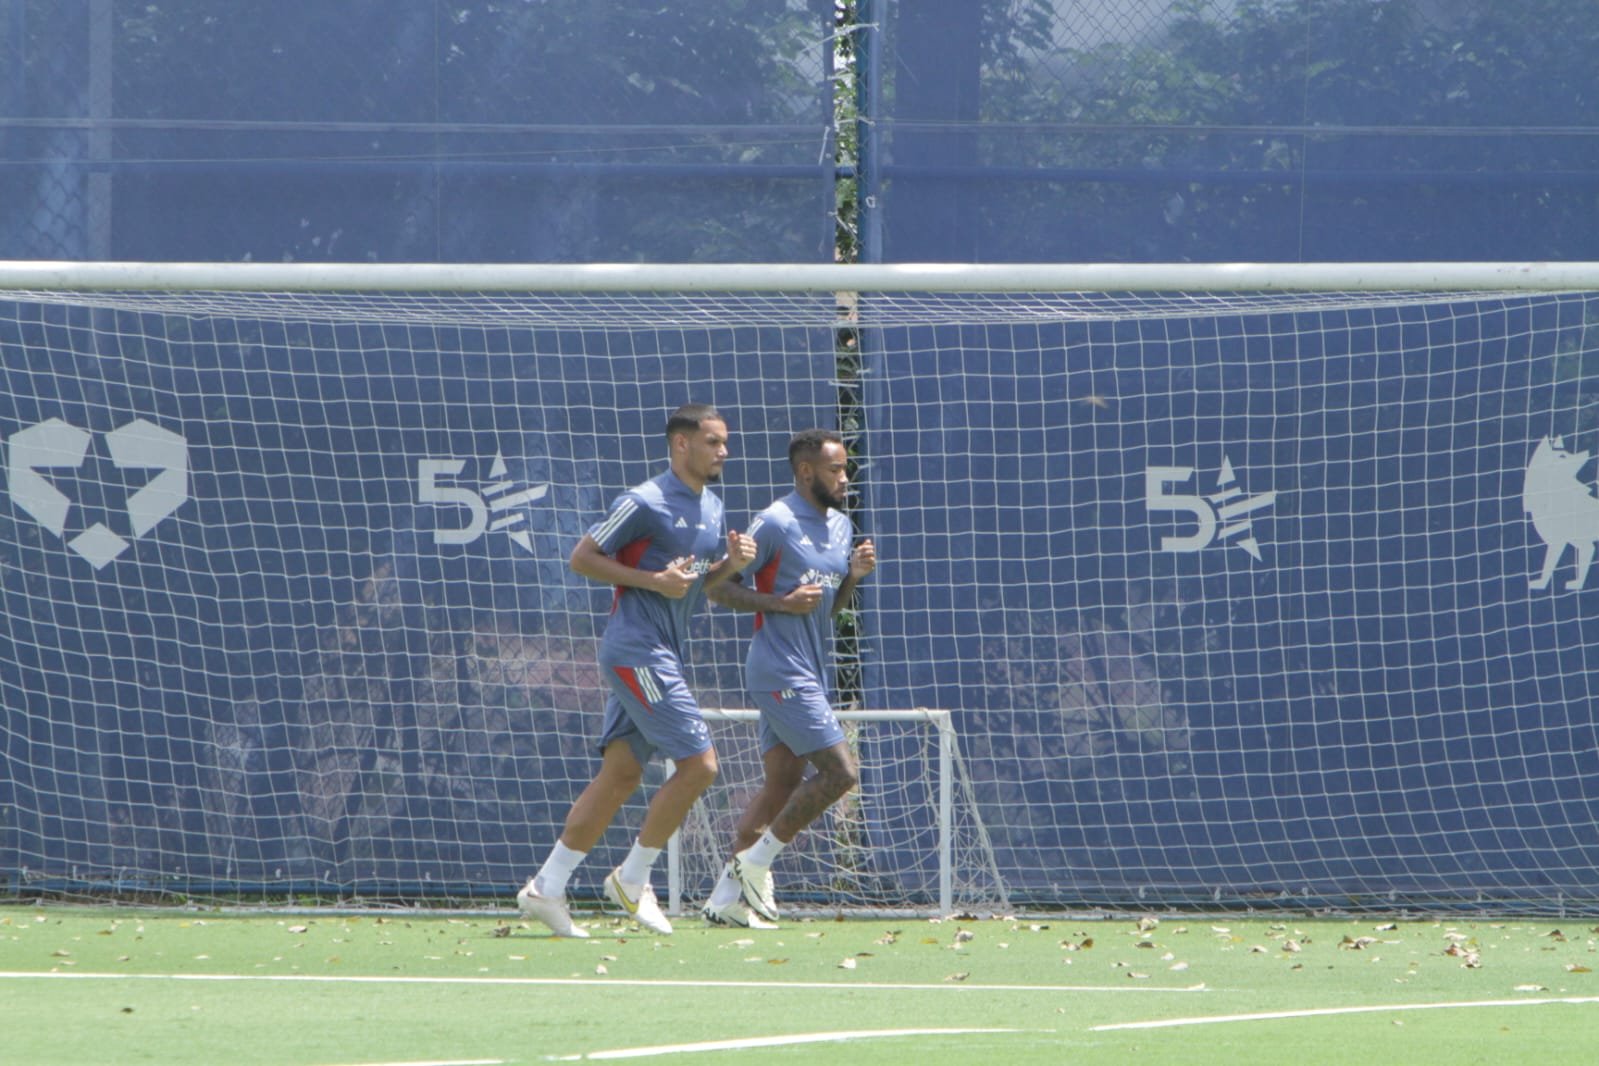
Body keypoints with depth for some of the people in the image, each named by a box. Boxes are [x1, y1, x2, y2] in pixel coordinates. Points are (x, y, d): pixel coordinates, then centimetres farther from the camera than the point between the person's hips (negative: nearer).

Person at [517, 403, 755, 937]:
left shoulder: (711, 508, 15)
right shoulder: (646, 503, -11)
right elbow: (582, 557, -9)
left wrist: (731, 563, 3)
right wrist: (654, 581, -18)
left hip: (663, 654, 9)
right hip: (635, 648, -9)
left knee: (620, 774, 7)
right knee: (698, 764, -12)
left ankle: (546, 888, 9)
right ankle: (633, 878, 0)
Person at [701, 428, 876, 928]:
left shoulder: (839, 526, 15)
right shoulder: (775, 524, -11)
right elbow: (720, 588, -10)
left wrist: (853, 576, 4)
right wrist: (782, 601, -20)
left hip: (809, 674, 9)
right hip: (781, 674, -9)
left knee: (782, 782, 7)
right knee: (840, 771, -13)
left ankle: (727, 897, 8)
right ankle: (755, 864, -4)